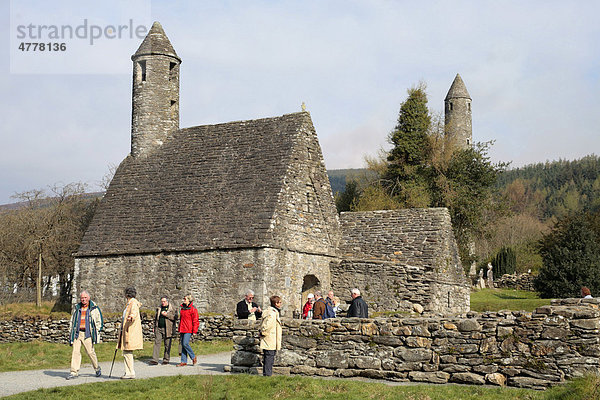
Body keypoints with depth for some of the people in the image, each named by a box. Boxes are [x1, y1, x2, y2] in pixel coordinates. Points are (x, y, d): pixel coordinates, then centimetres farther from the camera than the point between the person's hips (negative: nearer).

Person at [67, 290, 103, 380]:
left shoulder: (94, 308, 3)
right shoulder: (77, 308, 15)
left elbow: (99, 321, 6)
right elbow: (72, 321, 22)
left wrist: (96, 332, -1)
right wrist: (70, 332, 15)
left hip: (87, 334, -3)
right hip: (77, 333, 4)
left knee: (90, 352, -4)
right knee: (75, 352, -3)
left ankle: (97, 369, 18)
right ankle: (74, 372, -2)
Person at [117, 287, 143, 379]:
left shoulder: (133, 302, -9)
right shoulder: (129, 303, 20)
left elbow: (134, 310, -31)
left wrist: (132, 316, -52)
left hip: (131, 331, -10)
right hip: (125, 331, 10)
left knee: (127, 352, -12)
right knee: (125, 352, 8)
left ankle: (131, 373, -10)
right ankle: (128, 372, 10)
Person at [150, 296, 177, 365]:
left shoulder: (172, 308, 1)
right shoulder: (159, 308, 17)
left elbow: (175, 317, -11)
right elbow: (155, 318, 25)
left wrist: (166, 314, -16)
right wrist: (154, 327, 17)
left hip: (168, 329, -4)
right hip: (159, 329, 4)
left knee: (167, 345, 0)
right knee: (157, 343, -6)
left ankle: (166, 360, 11)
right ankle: (155, 360, -10)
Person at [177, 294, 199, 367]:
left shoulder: (193, 309, -8)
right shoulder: (182, 308, 15)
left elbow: (195, 321, -10)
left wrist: (194, 331, -13)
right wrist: (179, 329, 23)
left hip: (188, 330, -8)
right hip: (182, 330, 8)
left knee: (185, 344, -15)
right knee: (182, 345, 5)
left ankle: (193, 357, 4)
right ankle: (183, 361, 8)